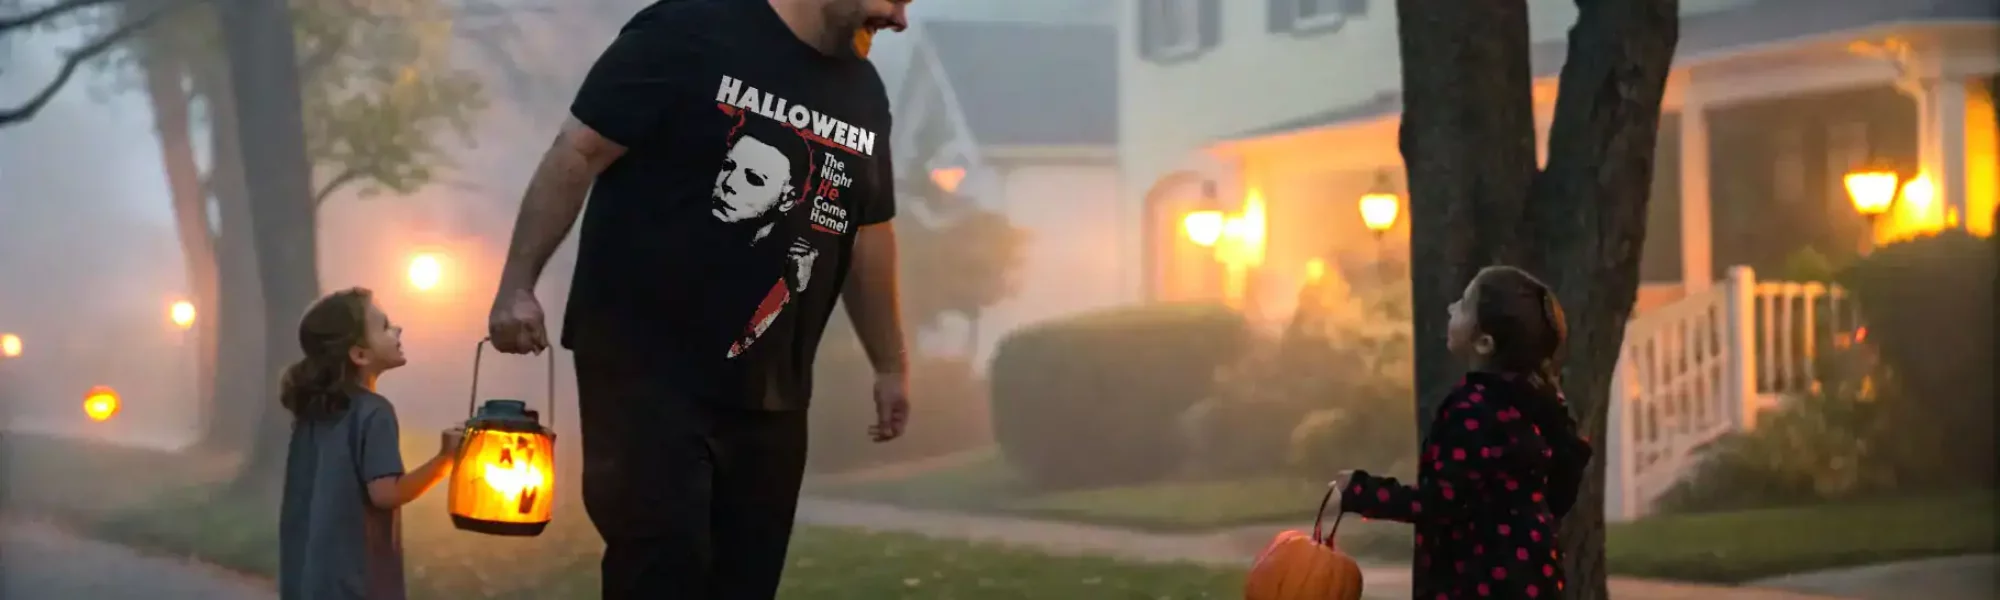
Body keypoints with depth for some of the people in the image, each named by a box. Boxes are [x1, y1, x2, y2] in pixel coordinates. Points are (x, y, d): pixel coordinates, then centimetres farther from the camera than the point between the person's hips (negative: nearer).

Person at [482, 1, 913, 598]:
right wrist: (518, 284, -14)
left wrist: (890, 365, 26)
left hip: (769, 391, 6)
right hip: (647, 363, -6)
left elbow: (867, 235, 23)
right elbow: (578, 154, -10)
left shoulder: (863, 93, 12)